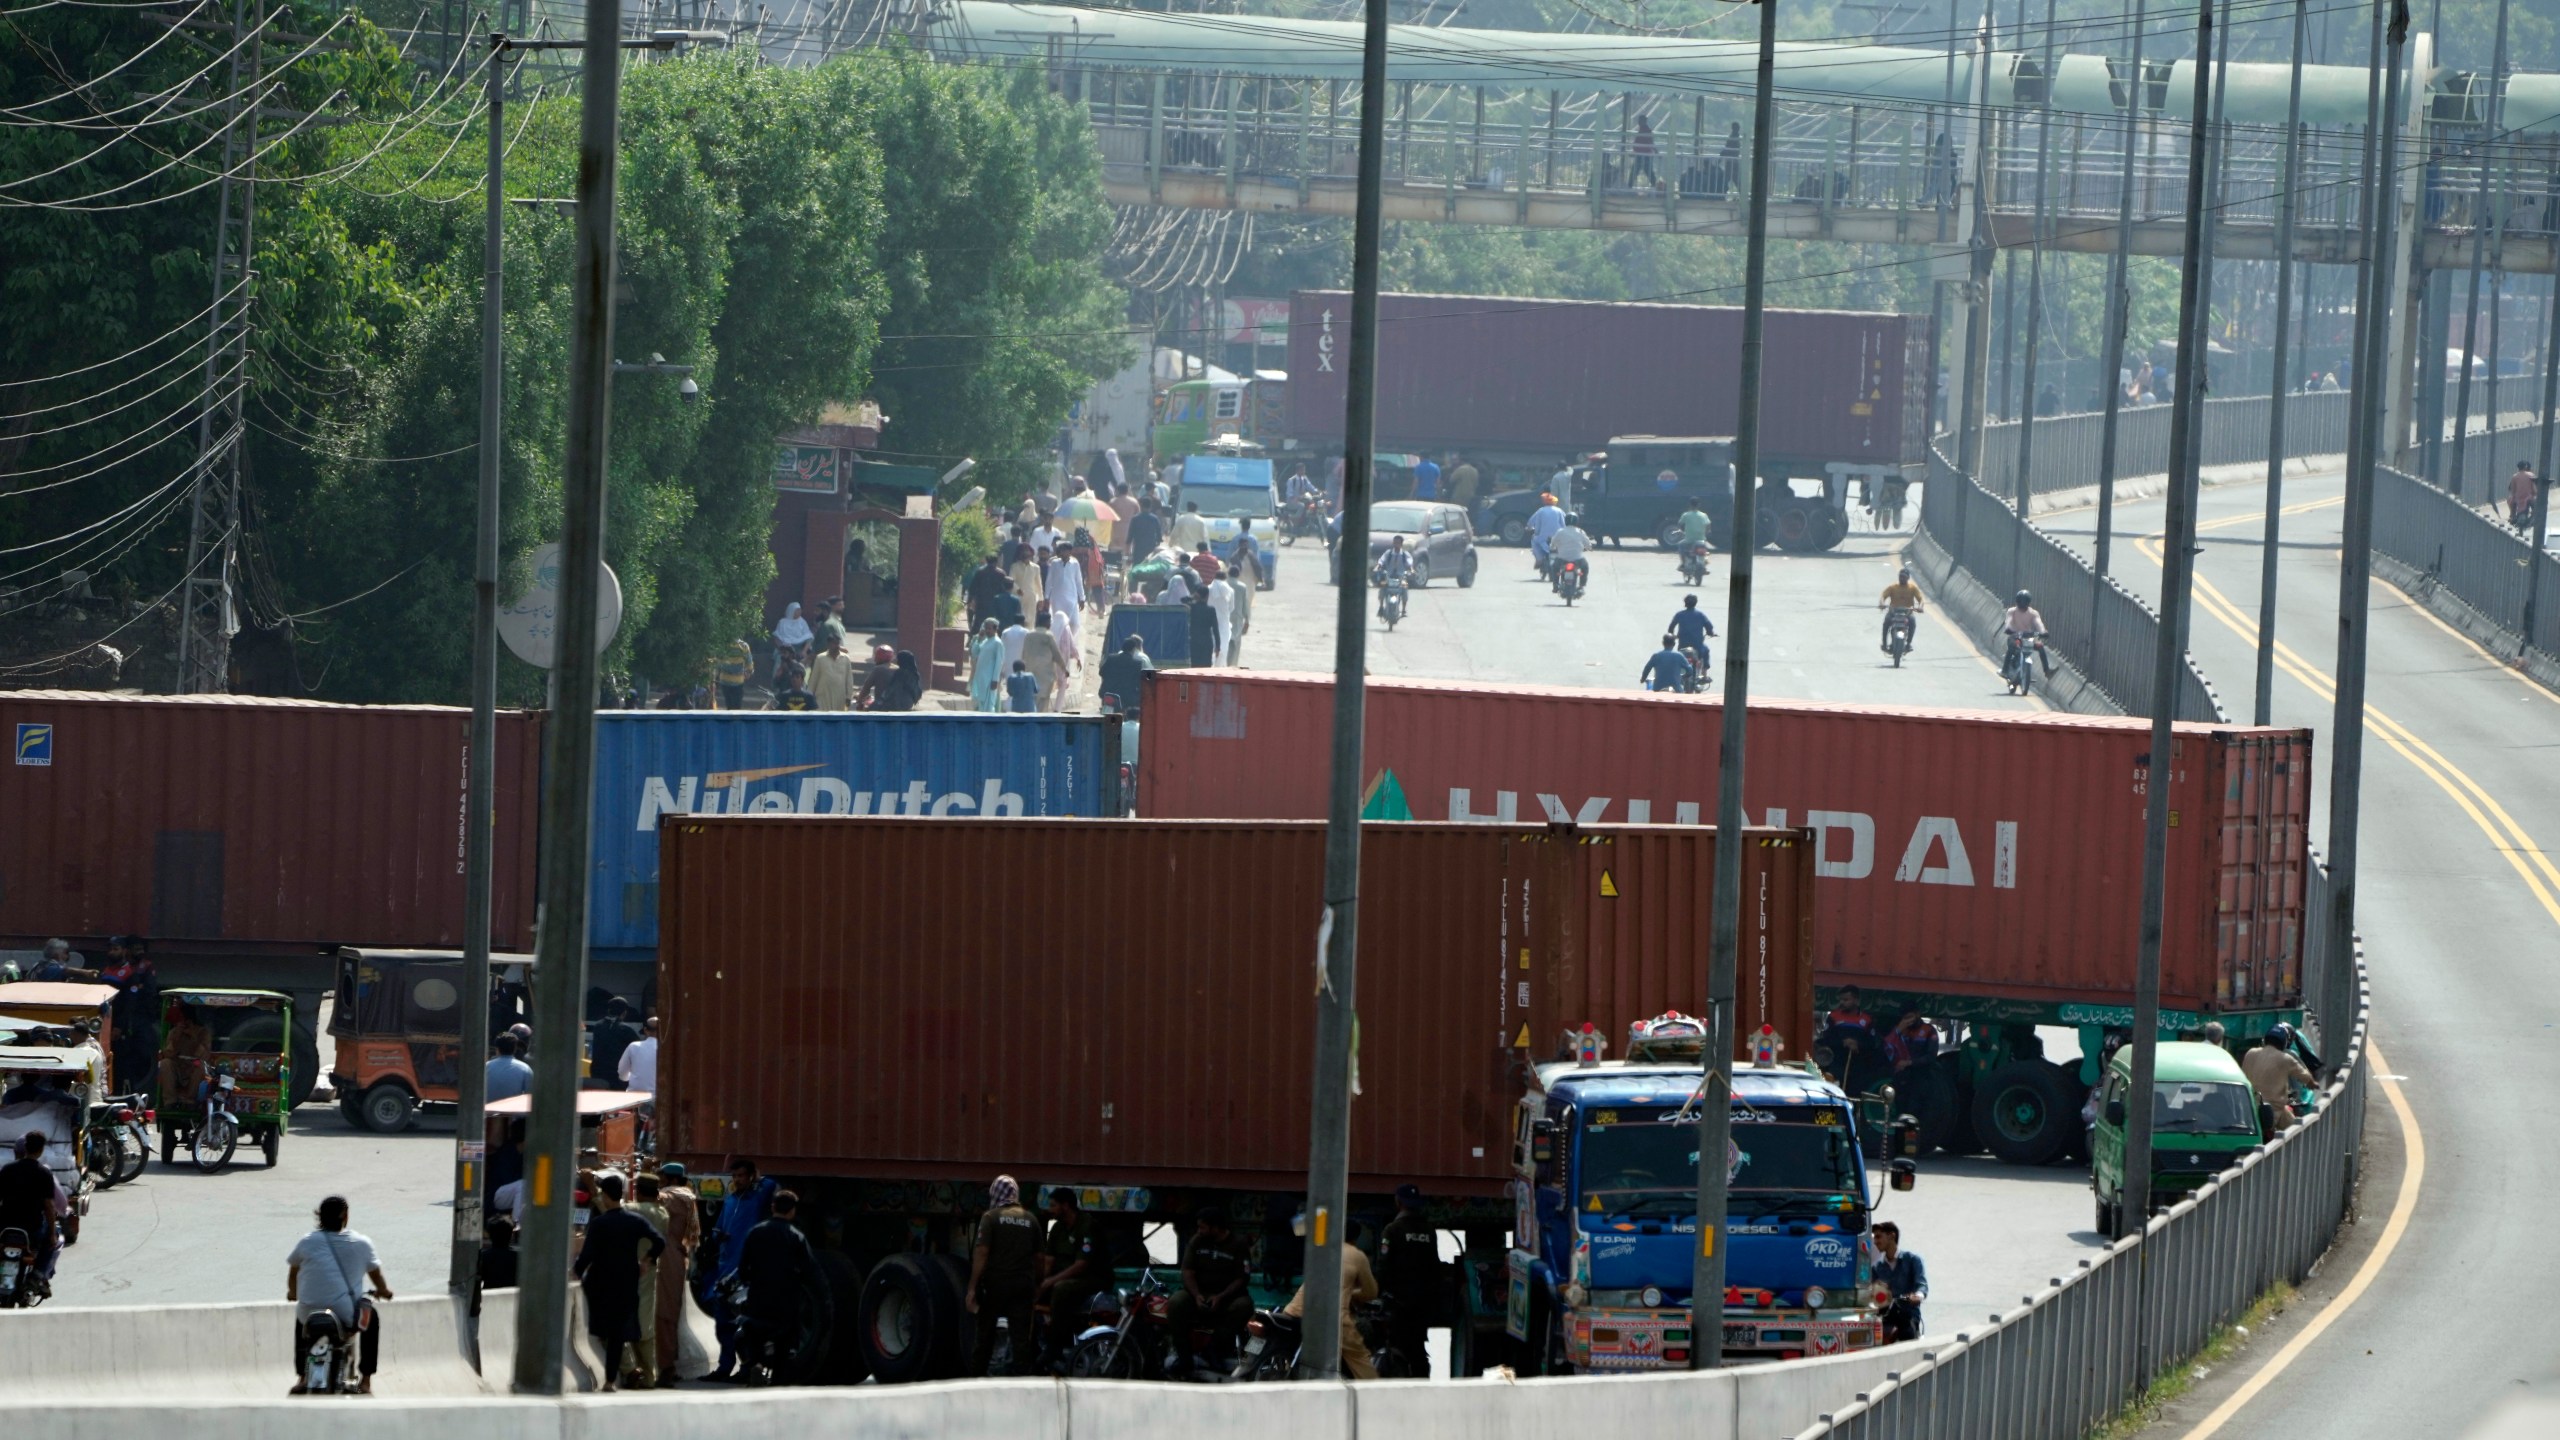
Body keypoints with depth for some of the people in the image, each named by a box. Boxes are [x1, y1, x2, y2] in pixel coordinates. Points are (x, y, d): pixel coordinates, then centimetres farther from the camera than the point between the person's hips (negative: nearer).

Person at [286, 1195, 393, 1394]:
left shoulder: (306, 1243, 2)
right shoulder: (361, 1244, -1)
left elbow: (293, 1270, 19)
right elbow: (375, 1272, 15)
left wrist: (292, 1292, 42)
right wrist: (383, 1291, 38)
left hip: (311, 1311, 2)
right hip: (347, 1316, -2)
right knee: (371, 1318, 32)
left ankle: (301, 1378, 35)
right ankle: (365, 1380, 27)